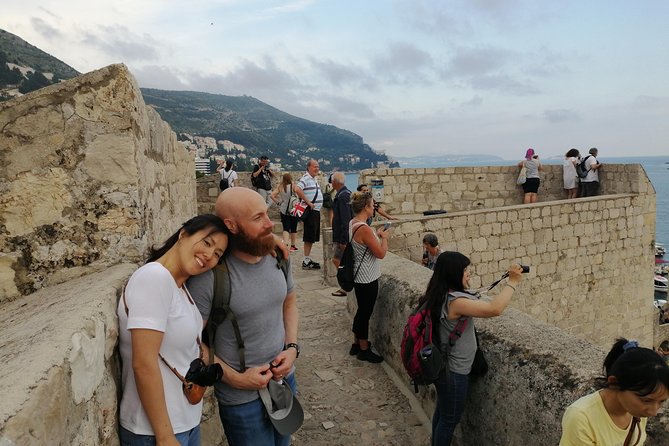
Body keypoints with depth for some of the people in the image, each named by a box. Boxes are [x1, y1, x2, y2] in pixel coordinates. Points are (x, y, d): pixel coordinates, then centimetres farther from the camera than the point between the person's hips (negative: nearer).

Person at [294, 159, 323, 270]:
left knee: (313, 237, 13)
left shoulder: (314, 179, 17)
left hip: (316, 211, 10)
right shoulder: (305, 178, -13)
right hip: (310, 211, -10)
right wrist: (308, 202, -24)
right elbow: (297, 190, -29)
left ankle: (308, 259, 21)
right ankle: (306, 262, -1)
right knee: (309, 237, -6)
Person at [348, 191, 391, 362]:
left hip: (360, 276, 10)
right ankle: (364, 350, 22)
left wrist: (377, 235, 9)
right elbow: (381, 253, -21)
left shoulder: (352, 223, 3)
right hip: (367, 279, -10)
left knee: (361, 311, 22)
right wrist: (384, 237, -6)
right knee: (365, 313, 6)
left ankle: (356, 344, 37)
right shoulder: (364, 229, -26)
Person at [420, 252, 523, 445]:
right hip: (453, 371, -9)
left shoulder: (440, 295, -3)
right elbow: (495, 309, -37)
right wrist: (512, 282, -27)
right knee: (450, 419, 12)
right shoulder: (455, 301, -32)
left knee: (442, 411, 27)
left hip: (443, 366, 9)